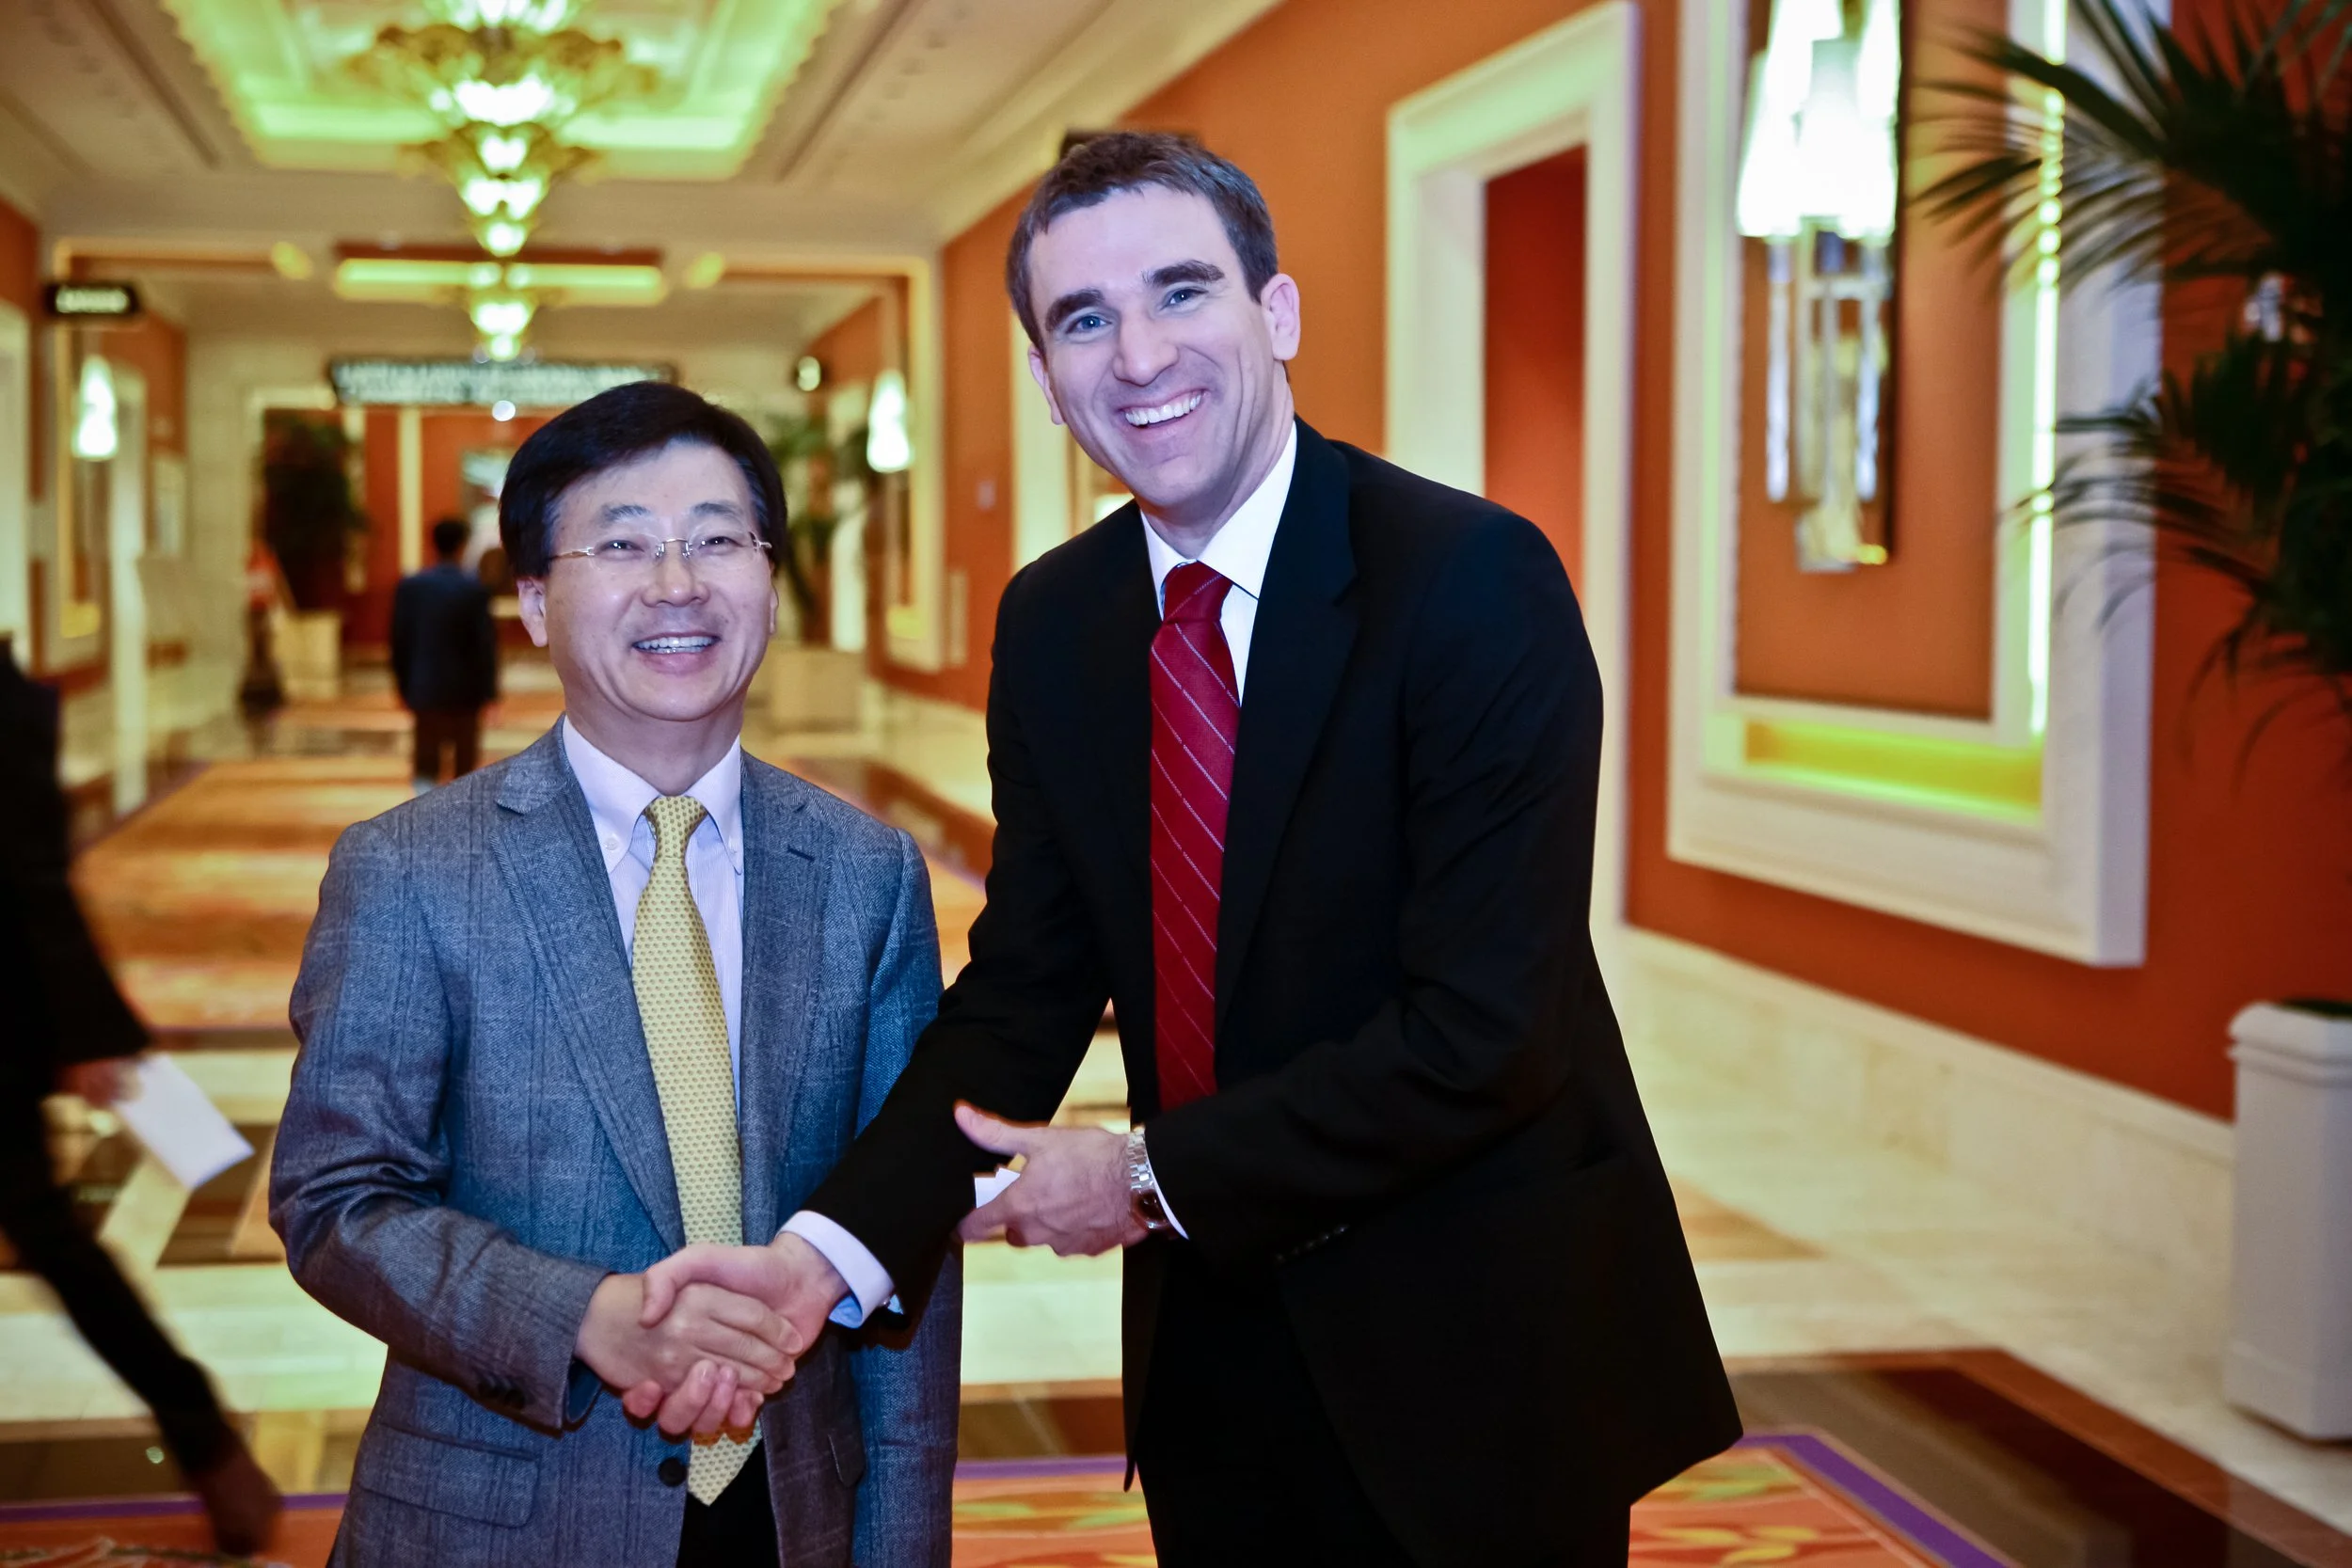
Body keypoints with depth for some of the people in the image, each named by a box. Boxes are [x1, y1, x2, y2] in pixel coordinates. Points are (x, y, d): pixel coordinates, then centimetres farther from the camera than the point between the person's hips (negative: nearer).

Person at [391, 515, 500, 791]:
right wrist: (489, 691, -2)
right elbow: (486, 641, -10)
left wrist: (404, 686, 12)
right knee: (465, 758, 11)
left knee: (426, 759, 6)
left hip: (425, 688, 2)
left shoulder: (410, 586, -2)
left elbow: (400, 641, 2)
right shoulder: (475, 588, -10)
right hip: (466, 689, -2)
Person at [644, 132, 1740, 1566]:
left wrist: (1153, 1176, -16)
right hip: (1214, 1341, 5)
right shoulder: (1053, 623, 2)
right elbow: (1027, 982, 0)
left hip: (1478, 1354, -5)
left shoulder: (1475, 577, -18)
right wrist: (832, 1249, -15)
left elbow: (1485, 1029, -22)